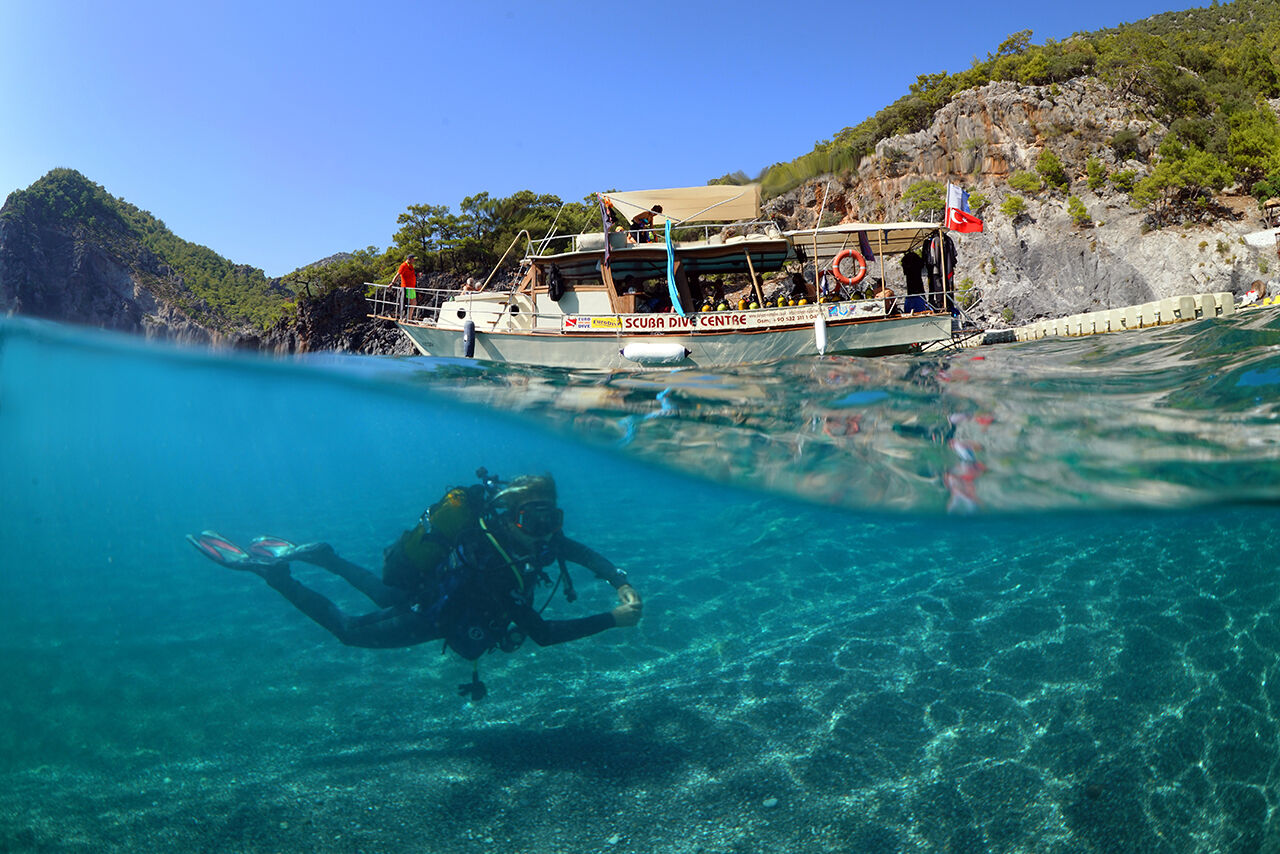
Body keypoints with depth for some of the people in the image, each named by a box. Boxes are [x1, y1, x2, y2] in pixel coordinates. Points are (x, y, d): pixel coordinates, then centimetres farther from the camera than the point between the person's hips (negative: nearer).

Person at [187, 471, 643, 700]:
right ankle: (264, 567, 17)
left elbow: (586, 554, -4)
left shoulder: (534, 533, -21)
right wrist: (613, 620, -41)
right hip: (427, 618, -7)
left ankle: (320, 556, 37)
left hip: (422, 583, 7)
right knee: (348, 628, 16)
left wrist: (621, 583, -21)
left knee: (390, 598, 39)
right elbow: (543, 633, -41)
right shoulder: (491, 565, -43)